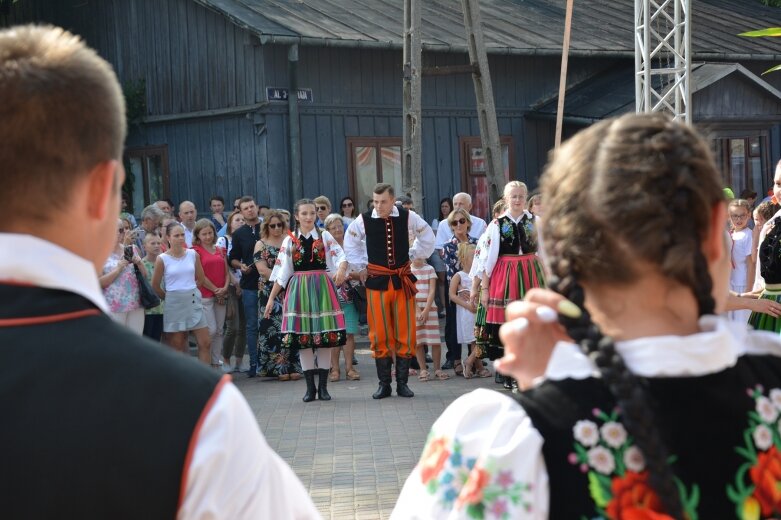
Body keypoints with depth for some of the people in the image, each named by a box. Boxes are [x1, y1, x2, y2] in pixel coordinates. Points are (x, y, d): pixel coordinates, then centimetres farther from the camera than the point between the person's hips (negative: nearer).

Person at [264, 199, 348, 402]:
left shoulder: (324, 237, 5)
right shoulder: (290, 240, 8)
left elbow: (341, 256, -9)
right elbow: (282, 272, 9)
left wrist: (341, 269, -32)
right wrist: (271, 298, 5)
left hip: (321, 287, -1)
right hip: (299, 288, 1)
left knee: (325, 336, -3)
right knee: (303, 336, -1)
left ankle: (323, 386, 6)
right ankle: (310, 387, 8)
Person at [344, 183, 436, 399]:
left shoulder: (407, 217, -5)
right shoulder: (363, 220, -5)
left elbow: (427, 237, 13)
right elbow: (350, 243, 15)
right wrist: (360, 267, 13)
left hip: (403, 280, 0)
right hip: (376, 281, 0)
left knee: (405, 333, 1)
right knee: (380, 334, 1)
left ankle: (402, 382, 11)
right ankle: (384, 384, 10)